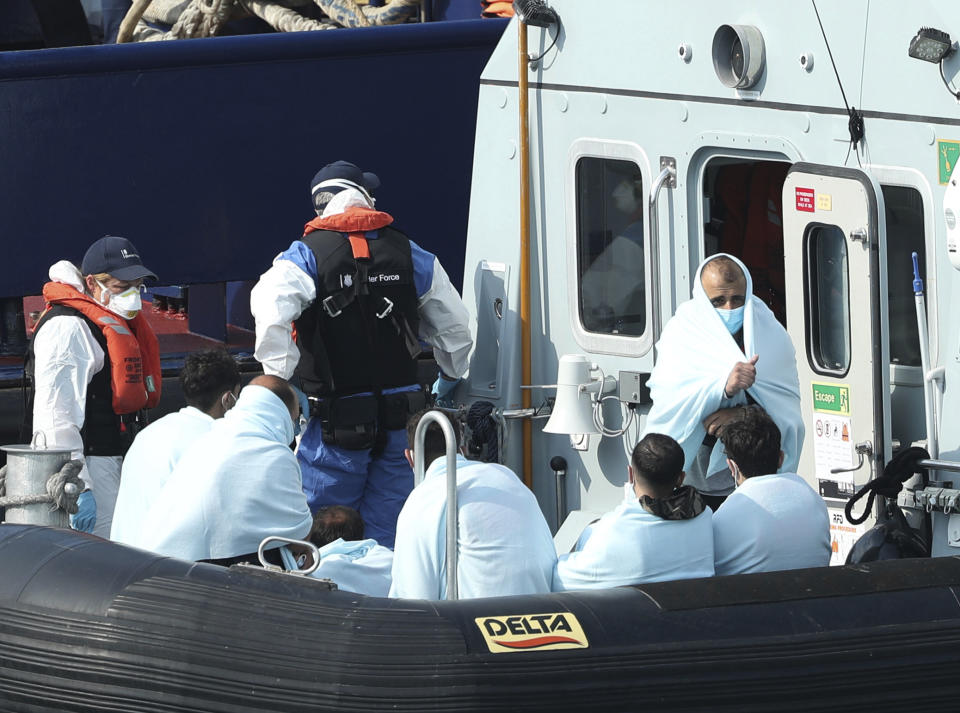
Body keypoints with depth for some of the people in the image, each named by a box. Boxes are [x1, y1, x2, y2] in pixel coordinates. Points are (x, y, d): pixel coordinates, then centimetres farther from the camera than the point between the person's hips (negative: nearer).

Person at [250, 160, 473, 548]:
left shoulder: (306, 256, -6)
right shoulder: (411, 256, 7)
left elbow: (271, 314, -24)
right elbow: (455, 327, 12)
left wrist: (281, 383, -15)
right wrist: (450, 379, 29)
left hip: (338, 427, -4)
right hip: (399, 420, 4)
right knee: (386, 537, 9)